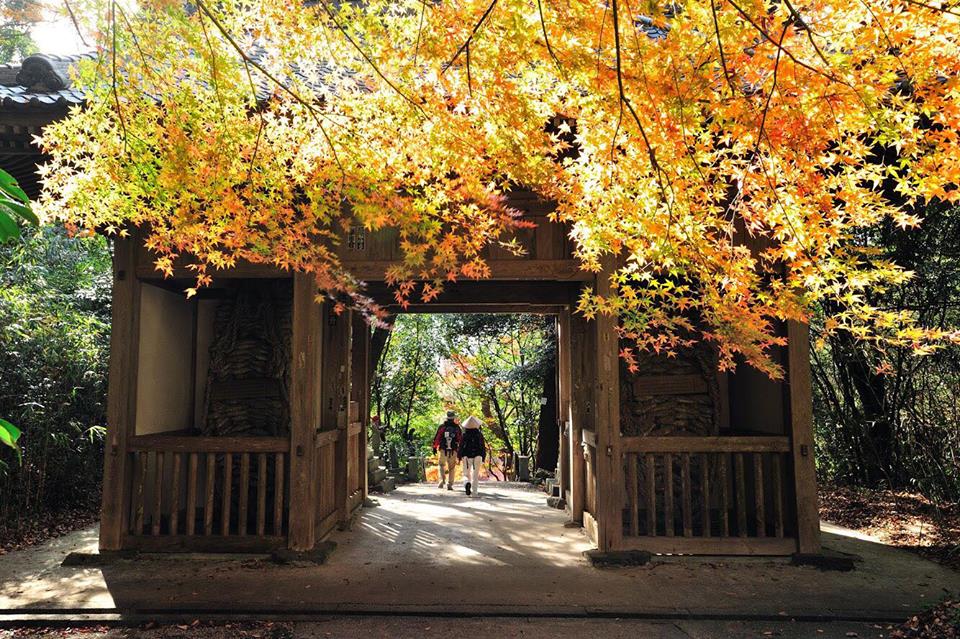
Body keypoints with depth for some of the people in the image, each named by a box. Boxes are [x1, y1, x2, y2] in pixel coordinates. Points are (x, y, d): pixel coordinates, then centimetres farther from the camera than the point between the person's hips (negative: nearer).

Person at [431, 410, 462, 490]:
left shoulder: (442, 427, -2)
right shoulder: (457, 428, 3)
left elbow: (437, 438, 0)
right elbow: (461, 439, 5)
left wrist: (434, 447, 9)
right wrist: (460, 449, 12)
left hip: (442, 449, -1)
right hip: (453, 451, 1)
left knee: (442, 465, 14)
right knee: (452, 467, 9)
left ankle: (442, 480, -5)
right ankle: (449, 484, 7)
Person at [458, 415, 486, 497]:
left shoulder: (464, 435, -5)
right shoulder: (479, 435, -2)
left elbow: (461, 446, -3)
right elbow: (483, 447, 2)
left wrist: (459, 456, 8)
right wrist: (483, 457, 12)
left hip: (467, 456, -1)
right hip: (477, 456, 1)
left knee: (466, 474, 10)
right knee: (475, 475, 8)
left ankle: (467, 483, -22)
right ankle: (474, 493, 5)